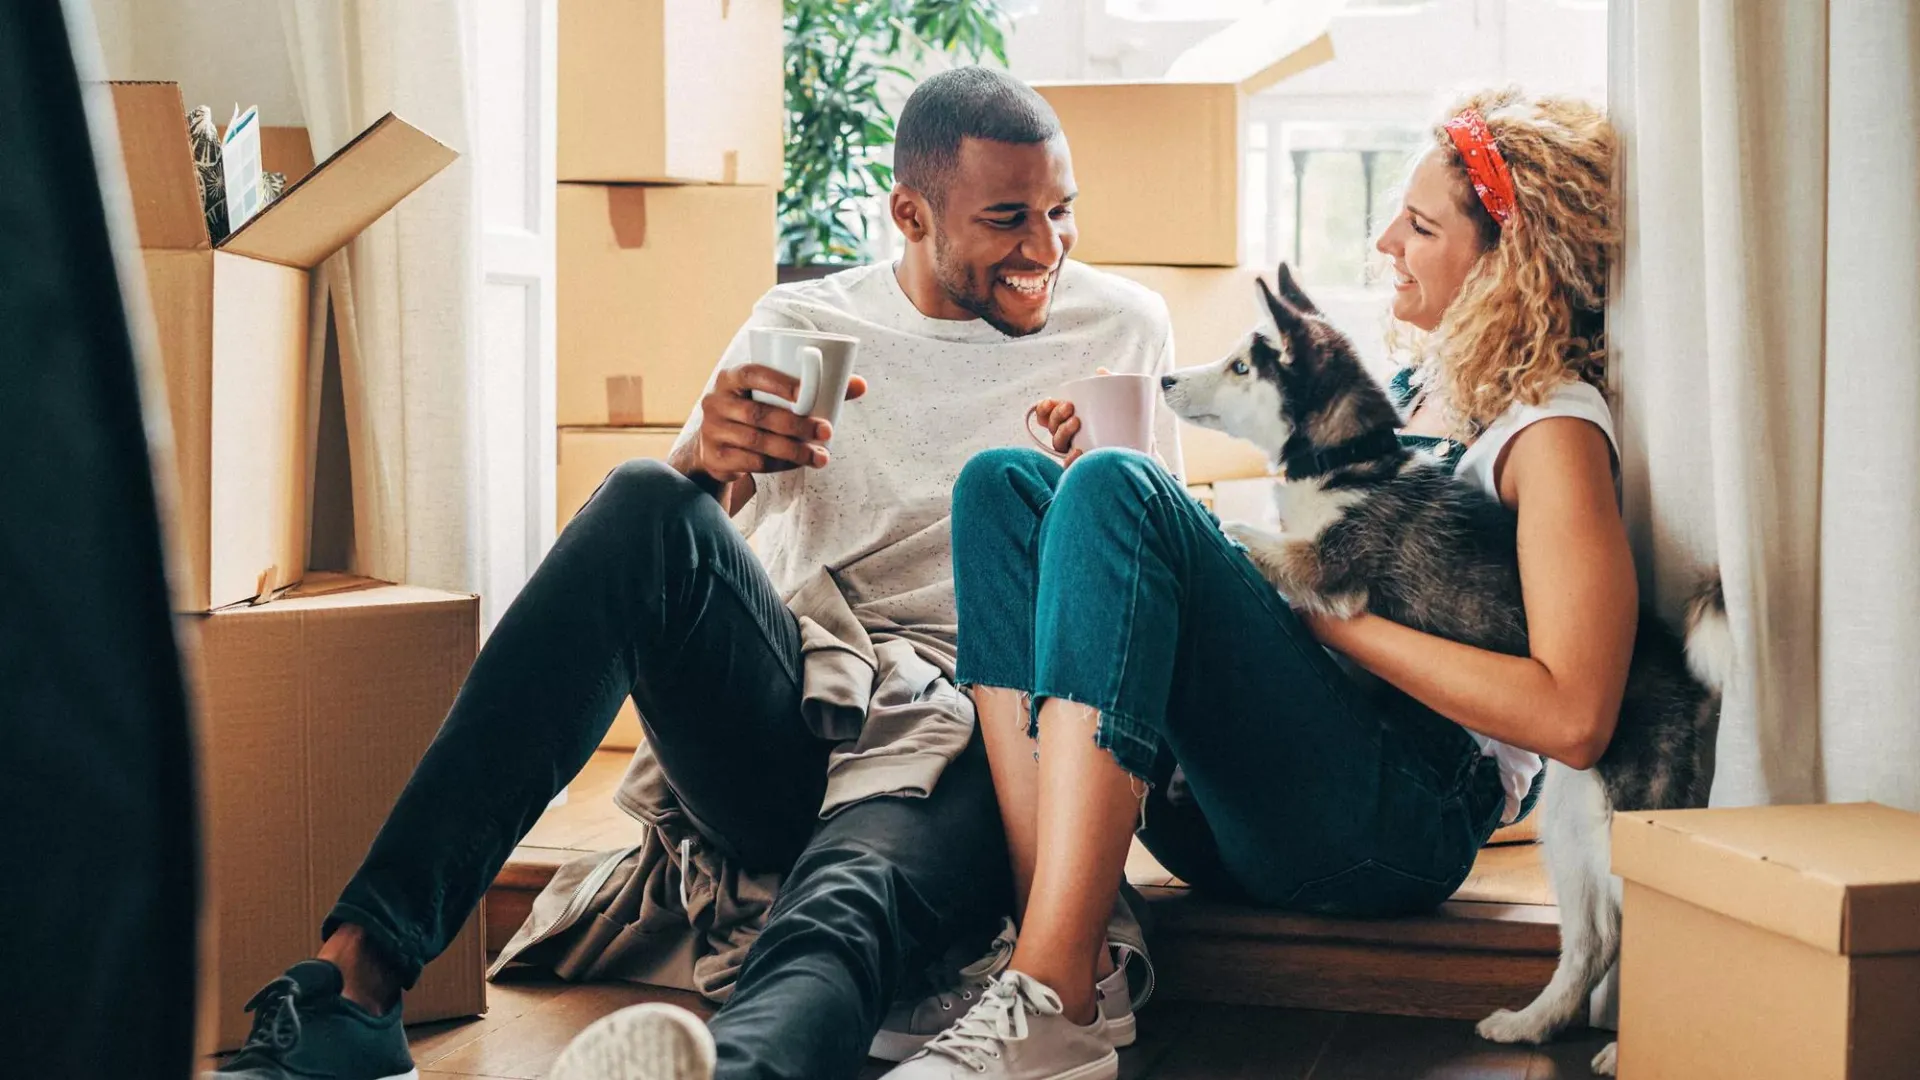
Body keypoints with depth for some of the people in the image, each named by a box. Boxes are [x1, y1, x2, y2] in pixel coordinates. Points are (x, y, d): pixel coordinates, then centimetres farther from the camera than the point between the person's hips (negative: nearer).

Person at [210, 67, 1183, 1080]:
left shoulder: (1123, 328, 11)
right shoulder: (804, 328, 10)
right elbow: (659, 558, 3)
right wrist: (706, 461, -20)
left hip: (974, 754, -1)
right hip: (790, 727, 2)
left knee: (846, 910, -38)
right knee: (646, 504, -28)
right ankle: (361, 965, -33)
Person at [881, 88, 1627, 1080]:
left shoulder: (1553, 431, -5)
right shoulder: (1417, 386, 22)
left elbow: (1573, 719, -16)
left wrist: (1331, 611, -13)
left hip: (1400, 826, -8)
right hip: (1227, 806, 8)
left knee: (1115, 489, -26)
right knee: (1004, 484, -2)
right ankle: (1043, 918, -19)